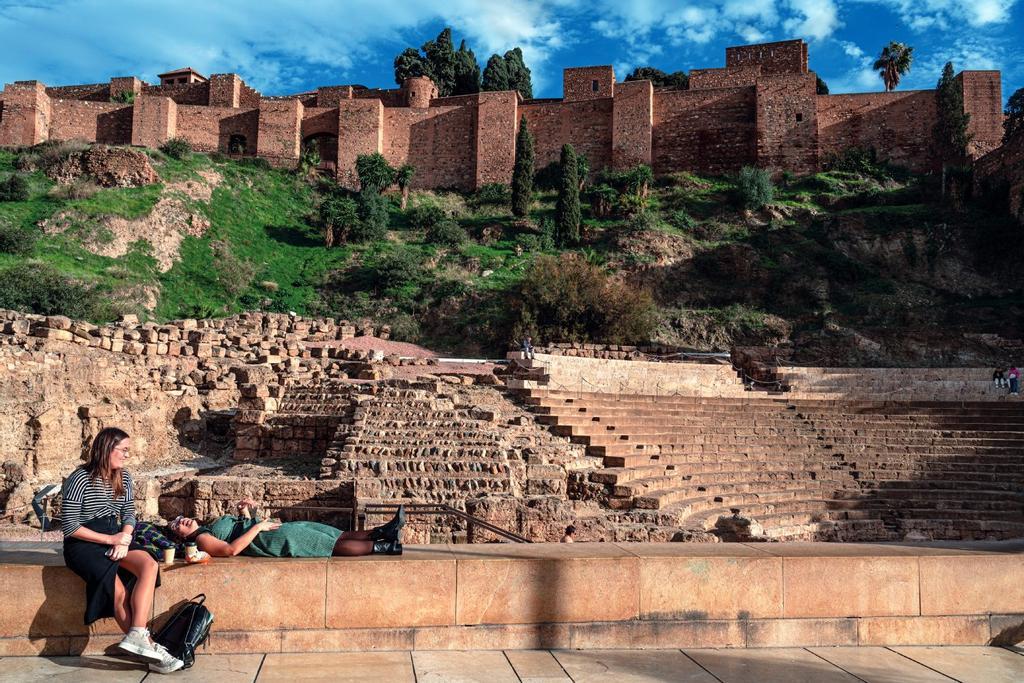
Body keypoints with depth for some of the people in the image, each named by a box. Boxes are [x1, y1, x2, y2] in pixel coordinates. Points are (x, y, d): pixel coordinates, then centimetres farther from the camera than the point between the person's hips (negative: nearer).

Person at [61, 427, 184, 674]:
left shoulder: (123, 479, 8)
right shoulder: (80, 479, -12)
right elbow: (69, 526, -13)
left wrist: (124, 540, -9)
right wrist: (111, 539, -15)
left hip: (115, 539, 6)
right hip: (84, 544, -6)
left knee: (150, 565, -25)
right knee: (119, 590, -29)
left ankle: (137, 636, -32)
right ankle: (147, 645, -22)